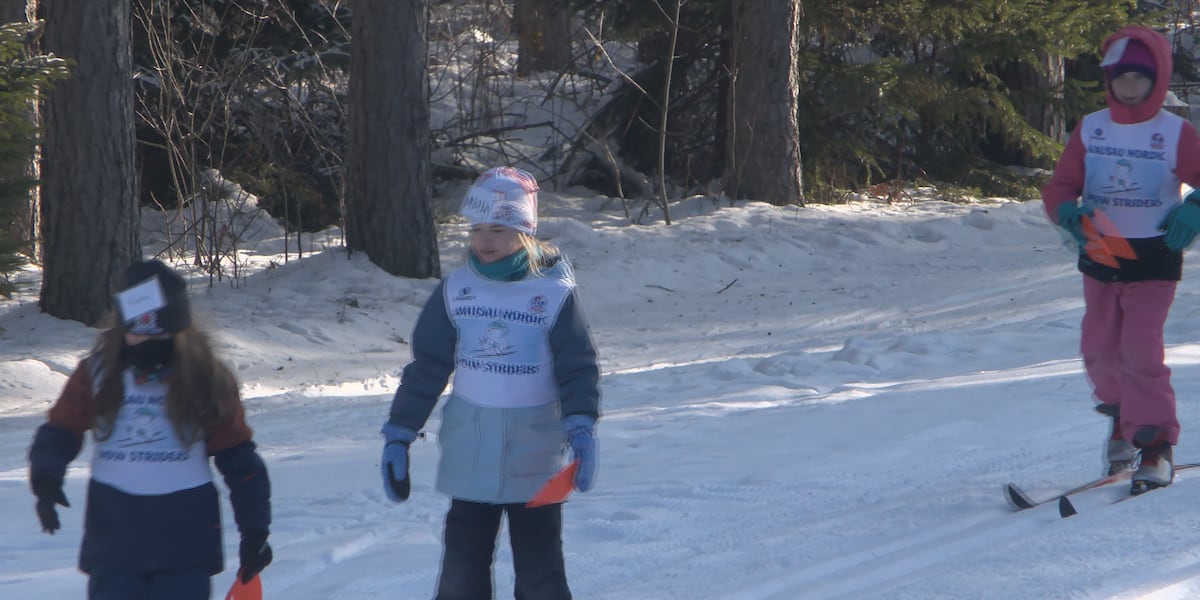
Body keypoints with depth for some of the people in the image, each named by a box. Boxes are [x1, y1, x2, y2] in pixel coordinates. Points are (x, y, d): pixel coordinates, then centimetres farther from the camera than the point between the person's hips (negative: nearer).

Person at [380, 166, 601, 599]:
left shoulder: (554, 292, -6)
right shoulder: (456, 290, 3)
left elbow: (578, 368, -6)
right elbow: (427, 366, 8)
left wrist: (580, 427, -22)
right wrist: (399, 434, 4)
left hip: (535, 460, -3)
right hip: (470, 455, 3)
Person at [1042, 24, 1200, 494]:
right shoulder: (1089, 129, 3)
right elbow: (1060, 185, 2)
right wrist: (1067, 210, -20)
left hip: (1154, 257, -4)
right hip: (1100, 256, 4)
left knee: (1140, 350, -14)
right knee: (1099, 349, 10)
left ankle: (1155, 446, -8)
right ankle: (1122, 416, 37)